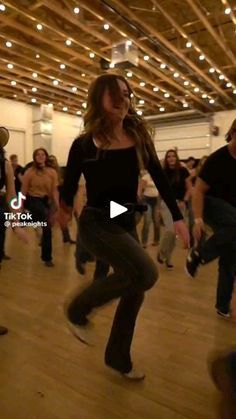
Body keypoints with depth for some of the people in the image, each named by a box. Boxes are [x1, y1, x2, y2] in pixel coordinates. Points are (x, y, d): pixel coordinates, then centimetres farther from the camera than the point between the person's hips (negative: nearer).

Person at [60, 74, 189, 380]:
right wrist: (65, 208, -12)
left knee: (134, 290, 10)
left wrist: (178, 217, 0)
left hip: (127, 223, 5)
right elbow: (69, 186, 2)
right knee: (145, 273, -24)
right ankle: (79, 309, 1)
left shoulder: (138, 137, 1)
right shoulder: (84, 144, -8)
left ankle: (118, 357, 35)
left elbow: (160, 179, 2)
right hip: (96, 223, -5)